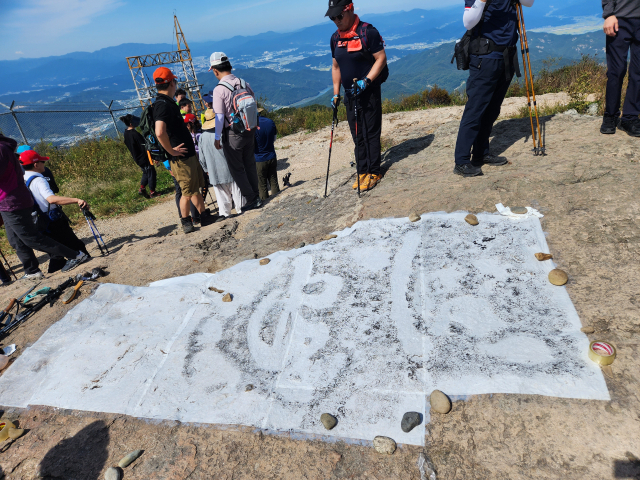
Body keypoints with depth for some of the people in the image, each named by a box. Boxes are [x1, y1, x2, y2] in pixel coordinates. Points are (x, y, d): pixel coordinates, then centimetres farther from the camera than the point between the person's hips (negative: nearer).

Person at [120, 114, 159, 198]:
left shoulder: (126, 133, 4)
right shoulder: (135, 134, -24)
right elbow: (144, 146, -22)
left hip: (137, 159, 9)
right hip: (144, 158, -9)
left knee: (146, 173, 24)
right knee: (152, 173, 3)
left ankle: (142, 189, 23)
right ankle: (152, 192, 10)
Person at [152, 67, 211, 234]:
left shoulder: (167, 103, 13)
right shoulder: (163, 104, -20)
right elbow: (160, 133, -35)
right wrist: (171, 151, -23)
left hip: (189, 155, 10)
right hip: (181, 158, -10)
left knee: (196, 187, 19)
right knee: (188, 192, 3)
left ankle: (203, 215, 31)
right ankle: (186, 222, 20)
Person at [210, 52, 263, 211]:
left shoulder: (219, 89, -15)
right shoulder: (244, 83, 1)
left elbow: (219, 117, -16)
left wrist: (217, 138, -7)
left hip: (232, 134, -6)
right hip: (248, 131, 6)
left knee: (237, 169, 6)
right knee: (250, 165, 17)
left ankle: (252, 200, 10)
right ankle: (256, 196, 26)